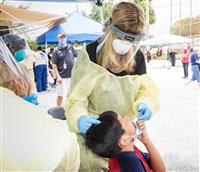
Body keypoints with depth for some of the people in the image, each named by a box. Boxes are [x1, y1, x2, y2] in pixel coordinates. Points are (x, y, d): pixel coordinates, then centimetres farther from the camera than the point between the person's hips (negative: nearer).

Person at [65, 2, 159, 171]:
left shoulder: (137, 57, -6)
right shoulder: (90, 54, -20)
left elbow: (145, 89, 0)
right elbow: (76, 97, -18)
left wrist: (145, 104, -23)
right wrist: (79, 118, -38)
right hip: (93, 130, -4)